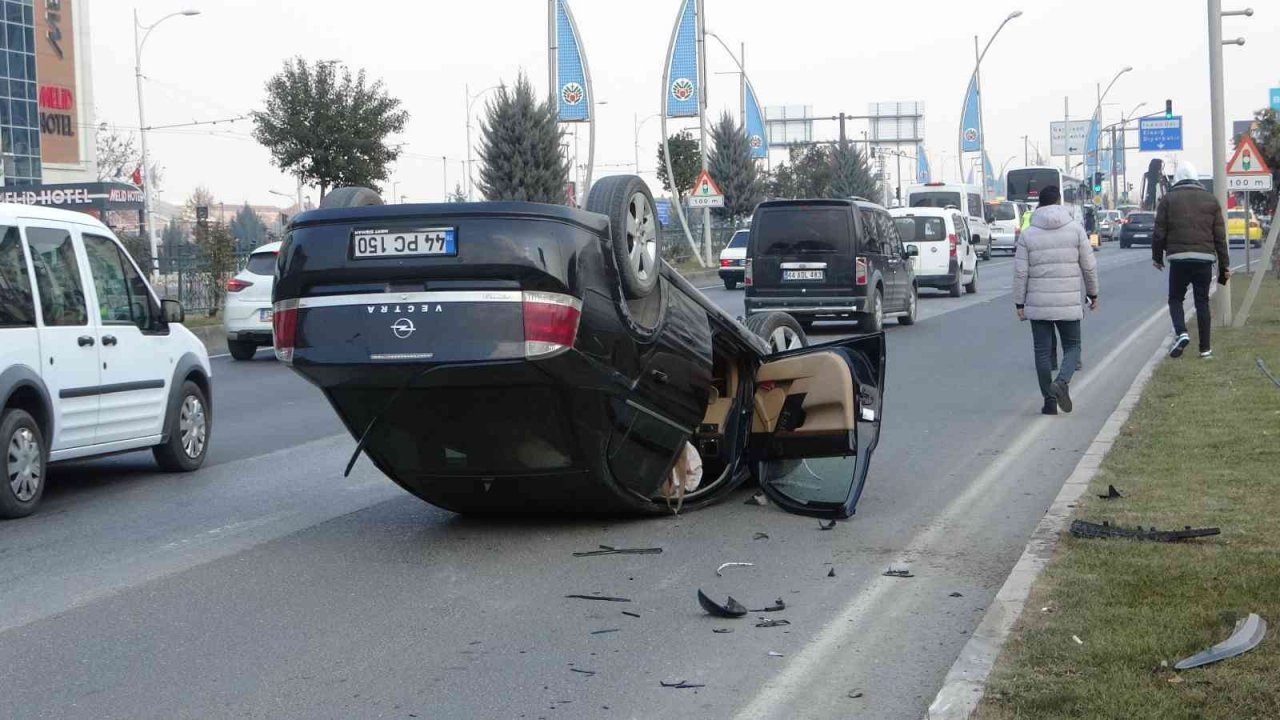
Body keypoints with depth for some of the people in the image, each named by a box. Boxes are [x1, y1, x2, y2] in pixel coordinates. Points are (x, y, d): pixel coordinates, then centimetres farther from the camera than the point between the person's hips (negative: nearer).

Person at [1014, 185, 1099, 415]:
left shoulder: (1029, 234, 0)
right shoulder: (1076, 229, -1)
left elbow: (1020, 272, -2)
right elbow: (1089, 266, 2)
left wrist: (1019, 303, 6)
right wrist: (1093, 293, 15)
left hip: (1038, 304, 1)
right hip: (1068, 303, 0)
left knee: (1043, 351, 7)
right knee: (1072, 346, 10)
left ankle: (1049, 400, 5)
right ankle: (1062, 382, -17)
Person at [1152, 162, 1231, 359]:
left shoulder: (1168, 199, 1)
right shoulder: (1210, 200, 9)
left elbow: (1159, 232, -2)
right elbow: (1220, 236, 8)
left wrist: (1157, 257, 11)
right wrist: (1225, 265, 12)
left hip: (1179, 258, -2)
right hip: (1205, 258, 2)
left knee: (1175, 298, 11)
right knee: (1202, 302, 9)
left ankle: (1181, 333, -14)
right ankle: (1205, 348, 8)